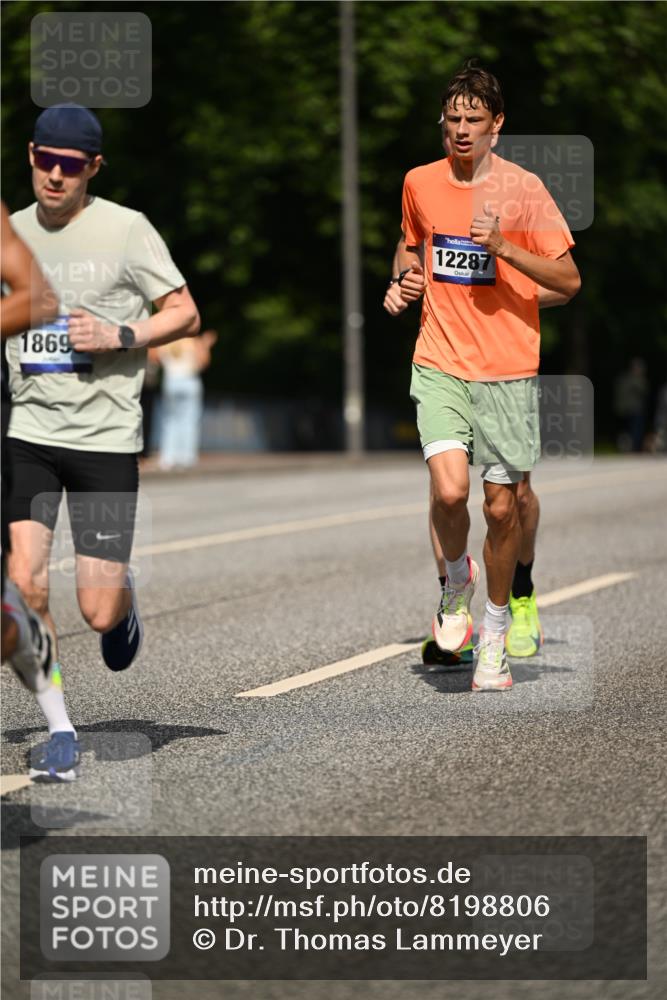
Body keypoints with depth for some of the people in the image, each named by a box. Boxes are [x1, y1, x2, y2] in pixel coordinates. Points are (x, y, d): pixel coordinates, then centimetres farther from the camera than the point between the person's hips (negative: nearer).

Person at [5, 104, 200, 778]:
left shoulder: (125, 229, -5)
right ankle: (58, 730, 3)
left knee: (98, 614, -3)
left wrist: (119, 336, -15)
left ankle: (125, 601, 35)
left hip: (105, 437, -3)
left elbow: (186, 315, -1)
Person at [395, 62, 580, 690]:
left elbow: (569, 281, -4)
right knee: (449, 490, -19)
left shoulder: (523, 189, -4)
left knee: (502, 507, 2)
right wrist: (407, 275, 6)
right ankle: (456, 581, 13)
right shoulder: (420, 184, 6)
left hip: (508, 371, -1)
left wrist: (503, 248, -17)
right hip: (440, 363, 1)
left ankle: (494, 636, 22)